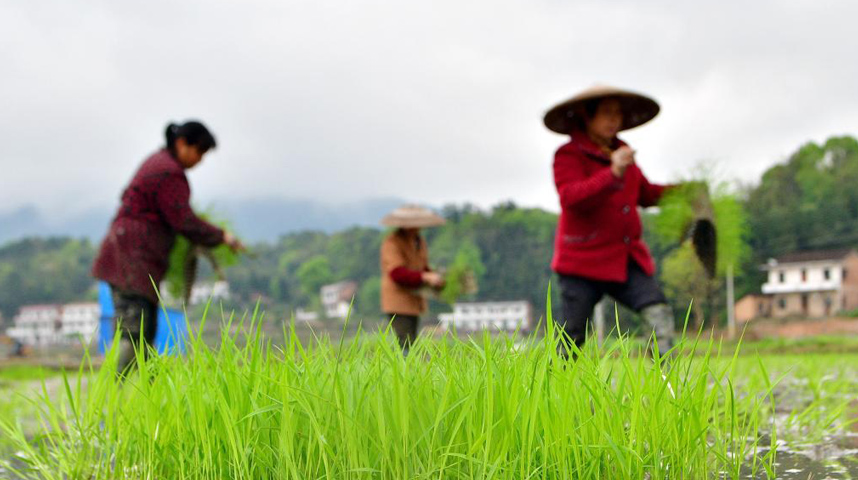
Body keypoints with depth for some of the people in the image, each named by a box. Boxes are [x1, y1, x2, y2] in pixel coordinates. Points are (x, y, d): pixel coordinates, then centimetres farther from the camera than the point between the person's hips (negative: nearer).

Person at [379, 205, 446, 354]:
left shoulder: (420, 241, 13)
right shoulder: (392, 243, -14)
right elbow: (397, 273, -24)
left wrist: (435, 278, -4)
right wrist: (425, 277, -32)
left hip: (414, 301, 8)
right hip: (398, 302, -8)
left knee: (411, 346, 9)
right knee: (406, 345, -16)